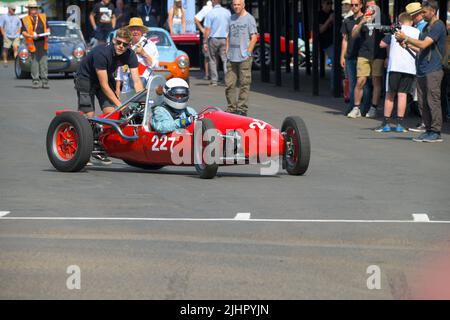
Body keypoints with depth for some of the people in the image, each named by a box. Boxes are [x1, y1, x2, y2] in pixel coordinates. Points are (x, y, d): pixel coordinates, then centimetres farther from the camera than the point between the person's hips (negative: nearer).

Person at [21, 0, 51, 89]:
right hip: (33, 44, -2)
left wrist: (47, 33, -3)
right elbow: (23, 32, -1)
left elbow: (47, 28, 19)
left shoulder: (43, 17, 17)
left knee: (44, 63, -2)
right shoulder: (25, 19, 6)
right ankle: (35, 82, 3)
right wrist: (31, 36, -18)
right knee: (34, 63, -3)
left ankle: (45, 82, 1)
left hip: (43, 44, 2)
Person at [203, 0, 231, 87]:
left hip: (213, 38, -2)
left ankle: (214, 80, 10)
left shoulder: (210, 13, -9)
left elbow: (207, 29, -10)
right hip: (224, 39, 2)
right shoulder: (227, 12, 3)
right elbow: (231, 27, 5)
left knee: (213, 60, 9)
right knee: (225, 60, 1)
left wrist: (205, 42, -6)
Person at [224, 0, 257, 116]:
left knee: (244, 84, -3)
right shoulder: (231, 18, 15)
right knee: (229, 84, 3)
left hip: (244, 57, -6)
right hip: (231, 57, 6)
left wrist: (248, 53, -12)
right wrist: (227, 52, 12)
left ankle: (242, 108, 1)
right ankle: (232, 108, 10)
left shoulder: (249, 18, -2)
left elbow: (254, 37, -5)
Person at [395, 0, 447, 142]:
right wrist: (408, 45, 12)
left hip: (433, 71, -9)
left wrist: (406, 38, -14)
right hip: (422, 71, 9)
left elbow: (424, 45, -17)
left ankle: (436, 132, -7)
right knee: (422, 103, 8)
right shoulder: (426, 28, 20)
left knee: (433, 101, -9)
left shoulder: (438, 26, -9)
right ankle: (428, 130, 13)